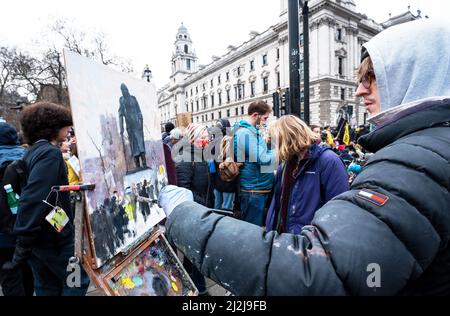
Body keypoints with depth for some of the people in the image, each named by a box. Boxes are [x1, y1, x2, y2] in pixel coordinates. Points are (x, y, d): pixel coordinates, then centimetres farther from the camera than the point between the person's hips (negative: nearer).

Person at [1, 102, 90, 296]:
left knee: (47, 287, 19)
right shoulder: (50, 153, -18)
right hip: (53, 236, -9)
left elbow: (31, 195, 15)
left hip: (35, 236, 9)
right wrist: (23, 246, -24)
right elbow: (33, 199, -27)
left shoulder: (33, 151, 10)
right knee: (79, 281, 6)